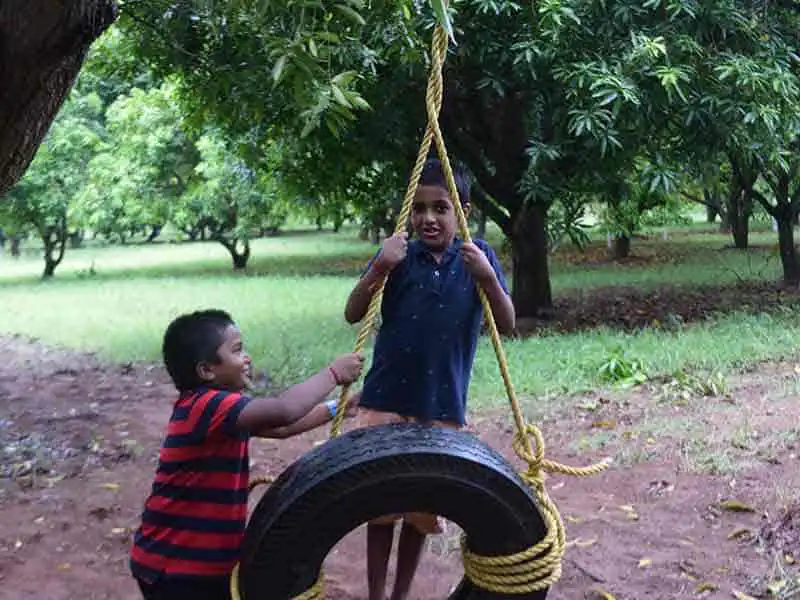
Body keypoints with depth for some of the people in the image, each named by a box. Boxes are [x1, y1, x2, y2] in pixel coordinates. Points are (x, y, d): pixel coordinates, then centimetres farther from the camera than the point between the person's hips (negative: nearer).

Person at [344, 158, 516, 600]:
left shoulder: (476, 255, -2)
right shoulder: (400, 255, -5)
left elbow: (507, 326, -5)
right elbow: (352, 315, -7)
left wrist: (487, 278, -22)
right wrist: (379, 270, -24)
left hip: (443, 406, 1)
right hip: (386, 401, -1)